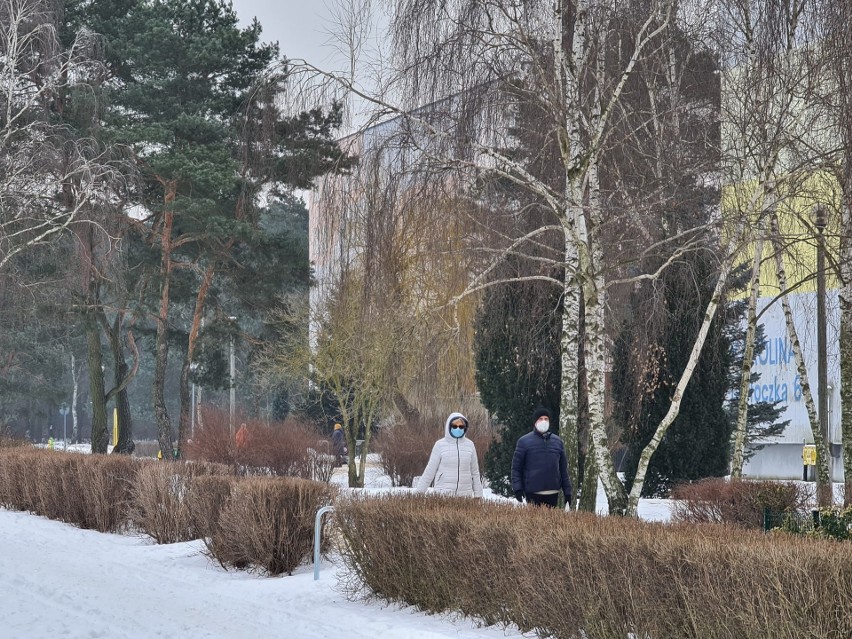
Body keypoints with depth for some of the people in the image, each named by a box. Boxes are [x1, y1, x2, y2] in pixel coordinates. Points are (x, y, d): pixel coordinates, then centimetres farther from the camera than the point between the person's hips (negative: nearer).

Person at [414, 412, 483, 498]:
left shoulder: (469, 445, 7)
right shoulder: (440, 444, 0)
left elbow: (475, 472, 12)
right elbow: (429, 471, 3)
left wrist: (478, 495, 11)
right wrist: (418, 492, 0)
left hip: (465, 494, 2)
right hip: (443, 494, -2)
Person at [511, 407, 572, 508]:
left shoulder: (557, 441, 13)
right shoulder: (524, 441, 1)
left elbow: (563, 468, 16)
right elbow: (516, 467, 1)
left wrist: (567, 491, 11)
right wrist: (517, 488, -11)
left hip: (553, 493, 4)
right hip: (533, 493, -4)